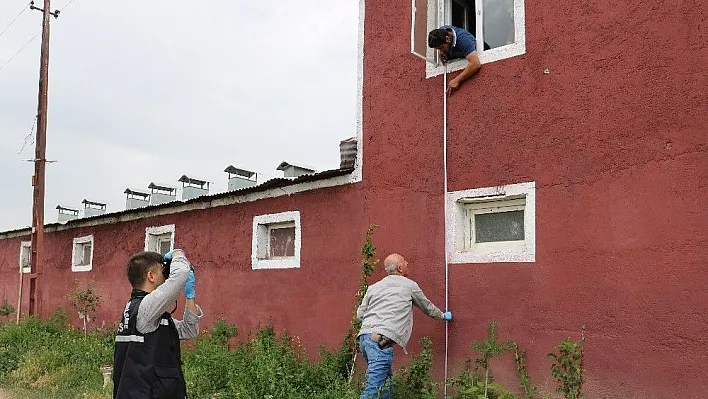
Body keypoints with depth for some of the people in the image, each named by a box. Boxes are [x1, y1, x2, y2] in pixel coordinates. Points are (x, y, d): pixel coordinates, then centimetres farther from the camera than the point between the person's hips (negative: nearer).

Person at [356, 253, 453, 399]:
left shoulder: (373, 287, 20)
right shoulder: (410, 286, 11)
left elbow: (360, 314, 19)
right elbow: (427, 307, 27)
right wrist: (443, 315, 46)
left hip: (364, 337, 7)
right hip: (381, 340, -7)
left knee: (386, 382, 16)